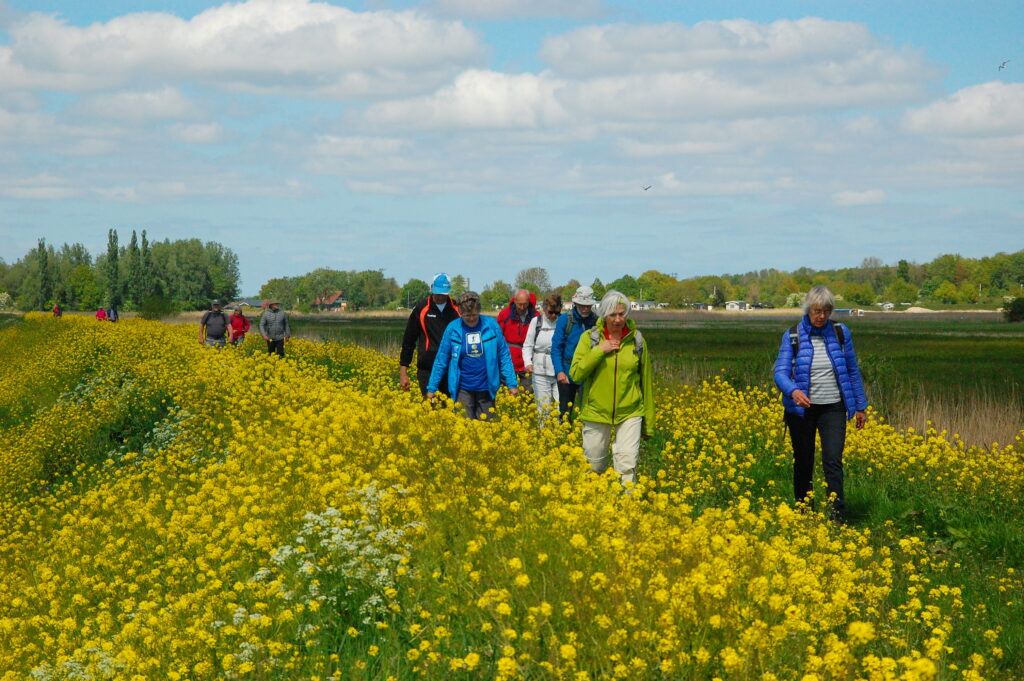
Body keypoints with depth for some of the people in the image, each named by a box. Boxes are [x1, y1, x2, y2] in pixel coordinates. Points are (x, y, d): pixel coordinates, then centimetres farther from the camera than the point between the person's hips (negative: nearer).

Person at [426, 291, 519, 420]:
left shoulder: (491, 325, -3)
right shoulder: (452, 329, -3)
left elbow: (504, 356, 2)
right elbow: (441, 360, 4)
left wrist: (512, 384, 0)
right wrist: (431, 388, 3)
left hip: (486, 389, 0)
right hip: (463, 389, 0)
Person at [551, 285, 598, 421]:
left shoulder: (597, 322, 0)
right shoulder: (565, 320, -2)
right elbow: (556, 347, -3)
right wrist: (559, 371, -14)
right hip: (567, 374, 0)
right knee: (565, 411, 6)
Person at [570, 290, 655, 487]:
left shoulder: (637, 341, 2)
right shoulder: (589, 337, 0)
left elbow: (645, 381, 9)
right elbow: (576, 374, -8)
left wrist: (648, 423, 11)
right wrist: (599, 351, -17)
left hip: (630, 413, 0)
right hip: (596, 412, 0)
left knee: (627, 464, -14)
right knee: (593, 468, 9)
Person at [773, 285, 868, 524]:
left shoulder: (840, 332, 1)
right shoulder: (793, 335, -5)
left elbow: (852, 371, 9)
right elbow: (781, 372, -12)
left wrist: (860, 406, 11)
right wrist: (793, 391, -34)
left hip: (833, 408, 0)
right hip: (801, 408, 0)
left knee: (833, 461, -12)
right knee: (803, 463, 10)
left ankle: (838, 519, -13)